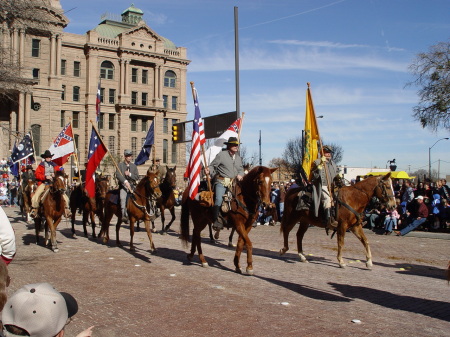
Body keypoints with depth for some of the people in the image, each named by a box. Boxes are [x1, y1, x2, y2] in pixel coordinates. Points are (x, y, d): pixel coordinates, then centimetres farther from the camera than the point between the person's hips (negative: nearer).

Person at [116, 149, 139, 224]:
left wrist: (130, 174, -10)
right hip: (123, 185, -4)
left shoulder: (134, 166, 15)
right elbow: (118, 175, -11)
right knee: (123, 198, -27)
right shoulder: (120, 165, 5)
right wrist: (125, 181, -26)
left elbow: (137, 177, 8)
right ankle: (124, 215, -34)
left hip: (132, 185, 4)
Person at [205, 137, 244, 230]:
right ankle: (216, 220, -21)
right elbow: (213, 165, 1)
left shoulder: (238, 157, 18)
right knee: (218, 199, -24)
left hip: (234, 183, 6)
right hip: (221, 182, -6)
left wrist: (240, 175, 4)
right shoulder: (221, 154, 0)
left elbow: (241, 169, 26)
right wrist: (209, 170, -20)